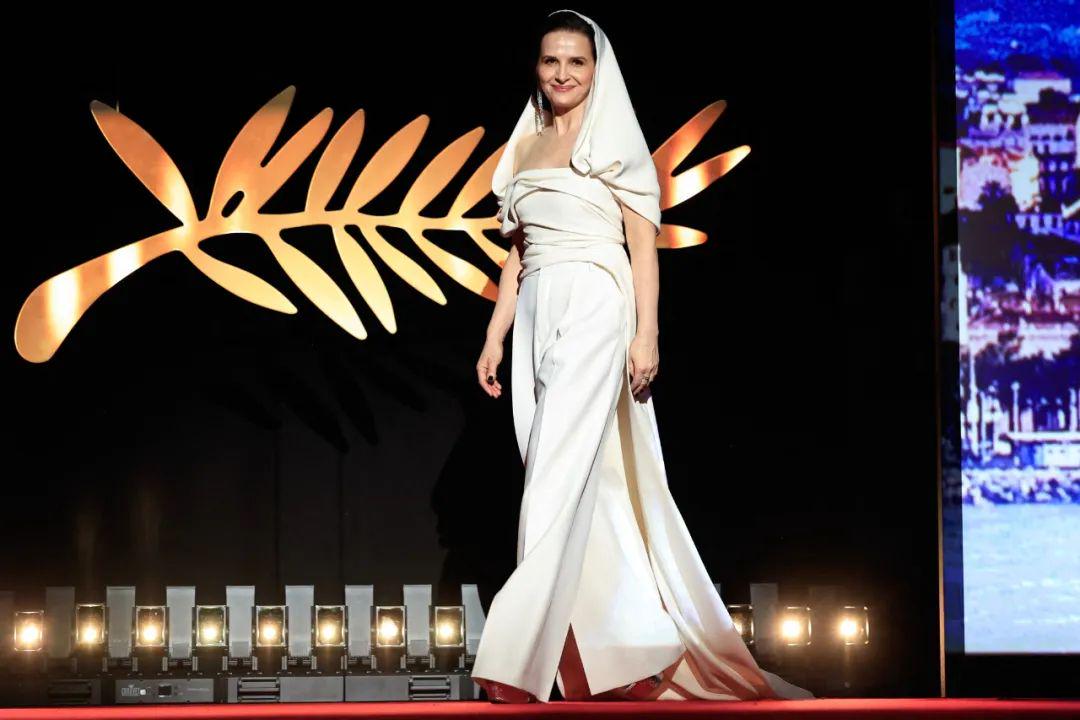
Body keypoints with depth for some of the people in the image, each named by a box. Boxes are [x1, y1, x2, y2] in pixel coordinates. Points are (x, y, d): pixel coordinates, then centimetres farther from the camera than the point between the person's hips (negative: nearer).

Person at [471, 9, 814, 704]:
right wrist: (495, 337, 13)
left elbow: (644, 243, -4)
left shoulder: (614, 140, 1)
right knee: (588, 487, 4)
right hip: (537, 316, 6)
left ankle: (519, 663, -17)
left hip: (595, 312, -6)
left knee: (560, 478, -13)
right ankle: (638, 650, 10)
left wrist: (646, 335, -13)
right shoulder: (526, 146, 17)